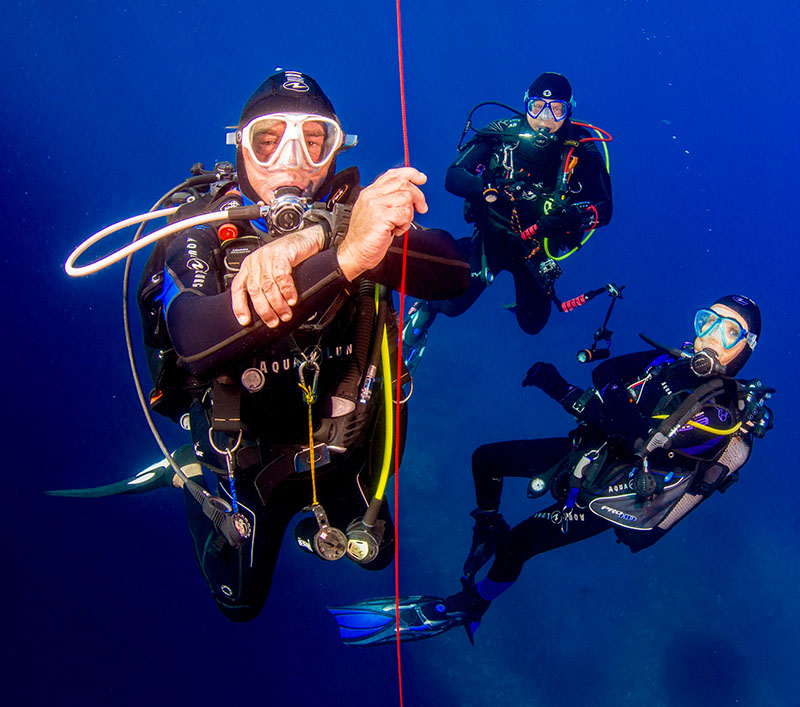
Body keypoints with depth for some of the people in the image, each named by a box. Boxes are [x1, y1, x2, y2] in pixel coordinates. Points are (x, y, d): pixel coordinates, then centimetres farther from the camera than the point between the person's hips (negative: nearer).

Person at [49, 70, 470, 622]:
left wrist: (315, 241, -51)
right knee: (240, 604, 21)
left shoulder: (354, 212, -19)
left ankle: (313, 519, 53)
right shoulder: (202, 230, -26)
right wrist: (345, 256, -59)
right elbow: (195, 345, -47)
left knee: (372, 554, 26)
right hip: (241, 456, -2)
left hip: (341, 446, 3)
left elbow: (454, 271, -36)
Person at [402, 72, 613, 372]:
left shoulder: (582, 151, -12)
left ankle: (534, 290, 43)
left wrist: (571, 215, -36)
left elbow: (604, 208, -14)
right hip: (492, 234, -1)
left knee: (532, 324, 6)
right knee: (451, 303, -19)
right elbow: (453, 176, -17)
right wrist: (489, 189, -38)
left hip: (539, 247, 2)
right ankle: (422, 315, 18)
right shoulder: (502, 133, -12)